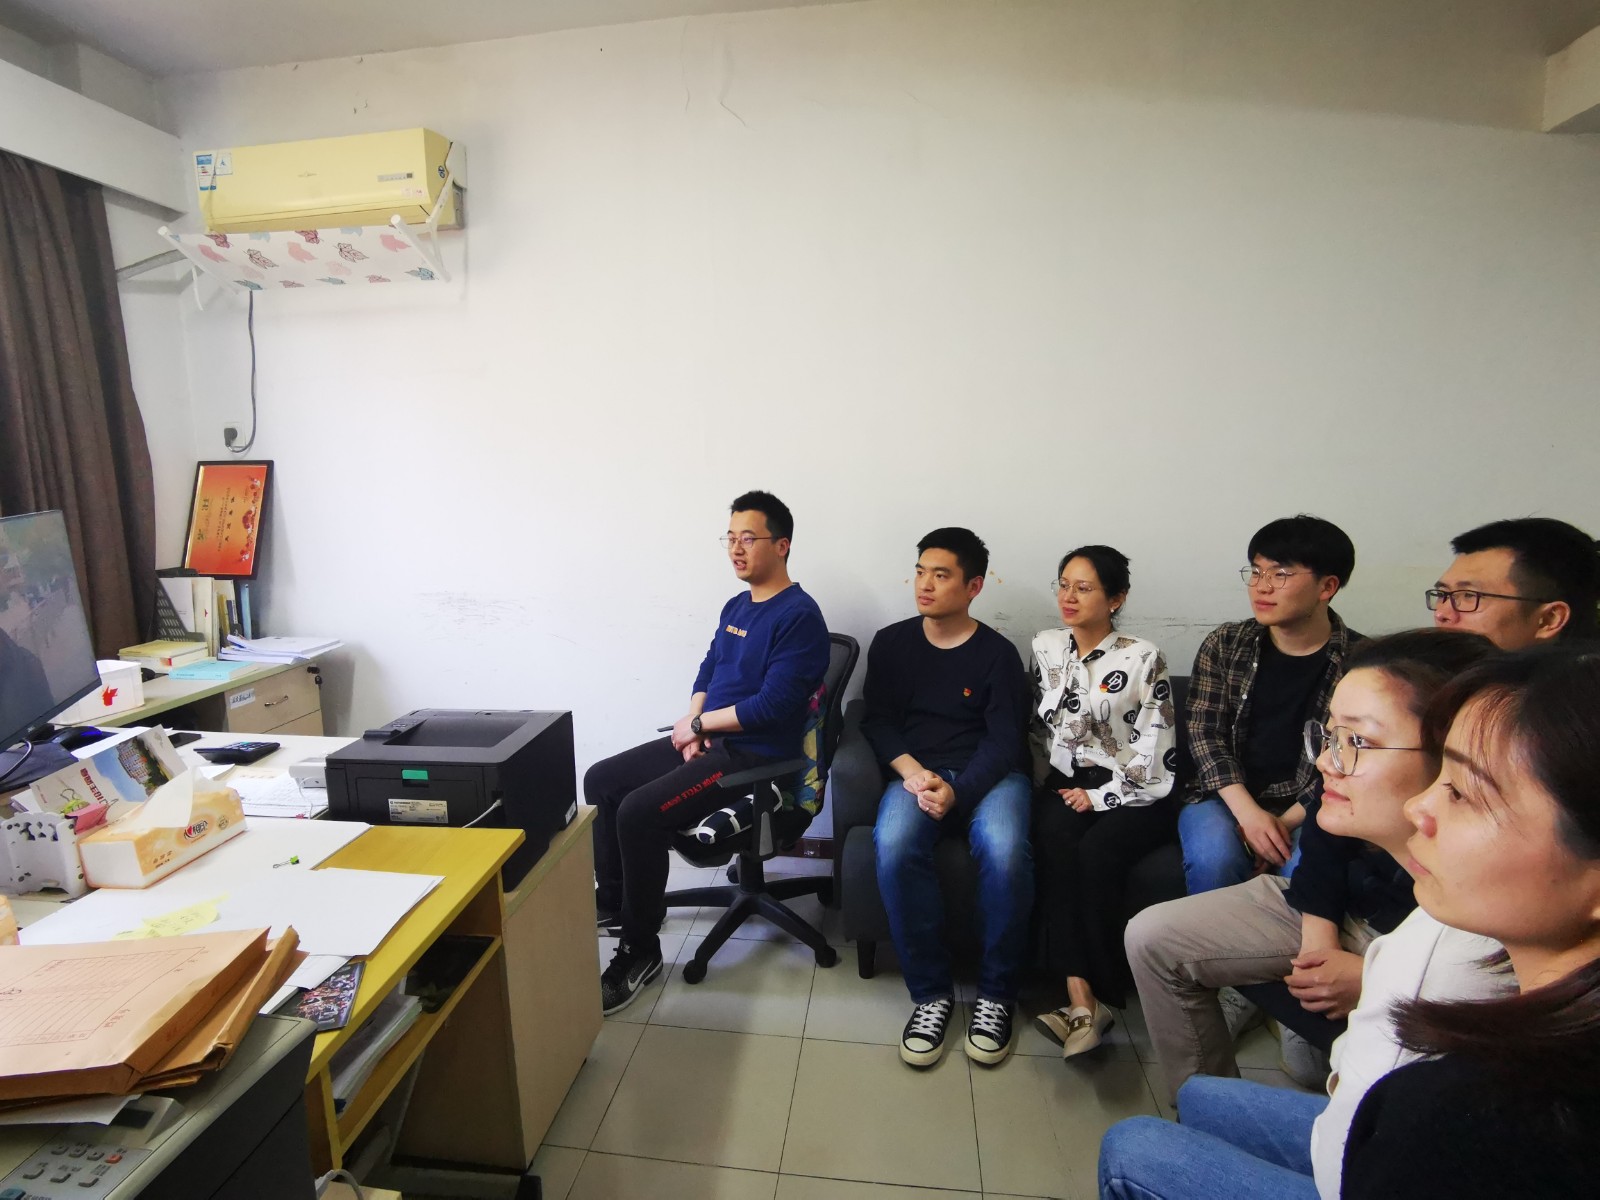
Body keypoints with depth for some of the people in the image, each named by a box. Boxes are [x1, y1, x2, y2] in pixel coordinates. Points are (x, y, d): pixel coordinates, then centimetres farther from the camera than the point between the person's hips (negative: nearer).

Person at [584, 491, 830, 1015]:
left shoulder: (799, 616, -17)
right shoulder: (736, 606, 12)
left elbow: (774, 706, -23)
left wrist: (697, 724, -13)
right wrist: (692, 731, -3)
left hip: (755, 755, -9)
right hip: (707, 740, 10)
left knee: (639, 811, -23)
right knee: (601, 780, 8)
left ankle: (641, 951, -3)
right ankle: (614, 900, 24)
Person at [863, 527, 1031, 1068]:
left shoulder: (998, 654, 3)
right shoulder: (890, 643, 10)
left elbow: (1003, 740, -3)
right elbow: (877, 720, 6)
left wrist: (957, 790, -20)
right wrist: (912, 772, -13)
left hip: (988, 775, -1)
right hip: (915, 772, 1)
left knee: (1005, 851, -33)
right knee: (893, 846, -31)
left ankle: (996, 993, -8)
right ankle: (930, 992, -12)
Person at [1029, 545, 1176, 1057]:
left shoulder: (1143, 659, -4)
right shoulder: (1046, 647, 8)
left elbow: (1156, 755, -7)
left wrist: (1100, 796, -11)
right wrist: (1053, 785, 5)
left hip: (1129, 792, -3)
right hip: (1066, 783, 3)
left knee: (1098, 852, -31)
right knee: (1053, 836, -29)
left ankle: (1102, 996, -17)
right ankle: (1081, 995, -31)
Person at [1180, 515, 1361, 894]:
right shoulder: (1224, 645, 3)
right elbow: (1204, 732, -3)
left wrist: (1285, 823, -17)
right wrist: (1248, 813, -16)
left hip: (1307, 809, 0)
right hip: (1227, 797, 1)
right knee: (1214, 859, -29)